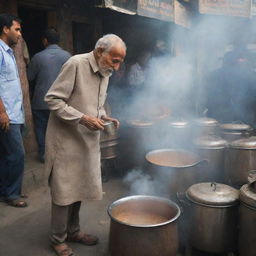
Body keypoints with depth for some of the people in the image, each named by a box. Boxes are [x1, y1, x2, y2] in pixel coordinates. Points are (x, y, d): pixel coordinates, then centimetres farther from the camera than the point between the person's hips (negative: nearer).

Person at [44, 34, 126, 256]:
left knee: (79, 187, 16)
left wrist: (103, 116, 0)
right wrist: (82, 118, -24)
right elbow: (53, 99, -17)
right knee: (63, 191, 3)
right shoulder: (76, 64, -17)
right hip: (66, 140, -7)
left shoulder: (105, 72, 8)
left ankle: (73, 231, 33)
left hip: (88, 141, 7)